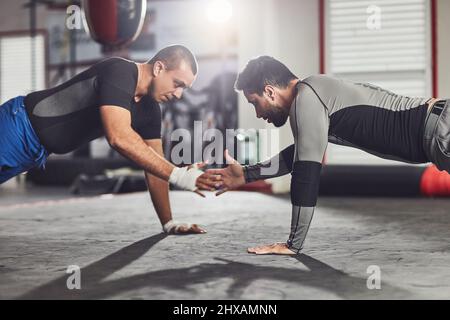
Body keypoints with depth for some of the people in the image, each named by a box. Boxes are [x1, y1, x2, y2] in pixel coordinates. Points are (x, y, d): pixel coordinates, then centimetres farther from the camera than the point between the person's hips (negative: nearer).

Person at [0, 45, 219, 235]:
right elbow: (119, 137, -38)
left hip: (37, 151, 8)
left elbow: (155, 164, 5)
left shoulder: (150, 110, 0)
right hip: (18, 128, -8)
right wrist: (177, 175, -39)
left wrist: (168, 223, -1)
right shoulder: (120, 72, -26)